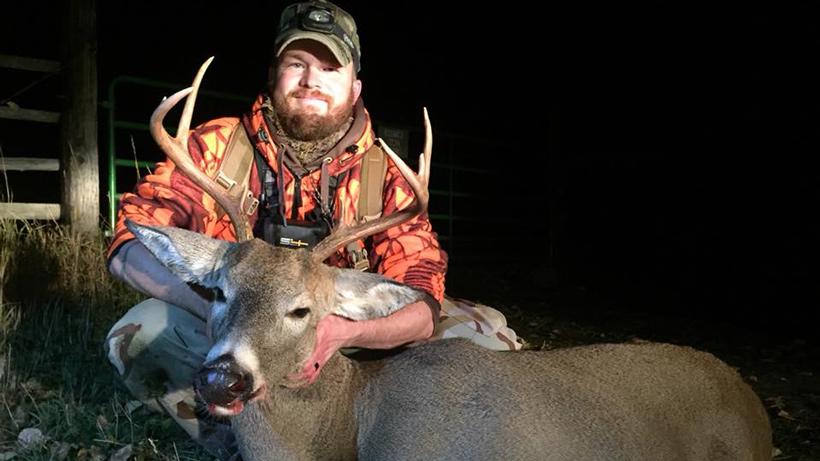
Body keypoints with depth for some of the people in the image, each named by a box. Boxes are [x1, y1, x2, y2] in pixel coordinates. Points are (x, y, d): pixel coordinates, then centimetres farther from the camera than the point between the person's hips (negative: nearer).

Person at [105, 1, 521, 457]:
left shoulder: (385, 176, -10)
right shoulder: (216, 147, -10)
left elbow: (423, 309, -19)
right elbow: (130, 246, -16)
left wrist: (343, 333, -41)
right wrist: (218, 311, -35)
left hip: (352, 348, 1)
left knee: (484, 334, -15)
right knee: (140, 331, -28)